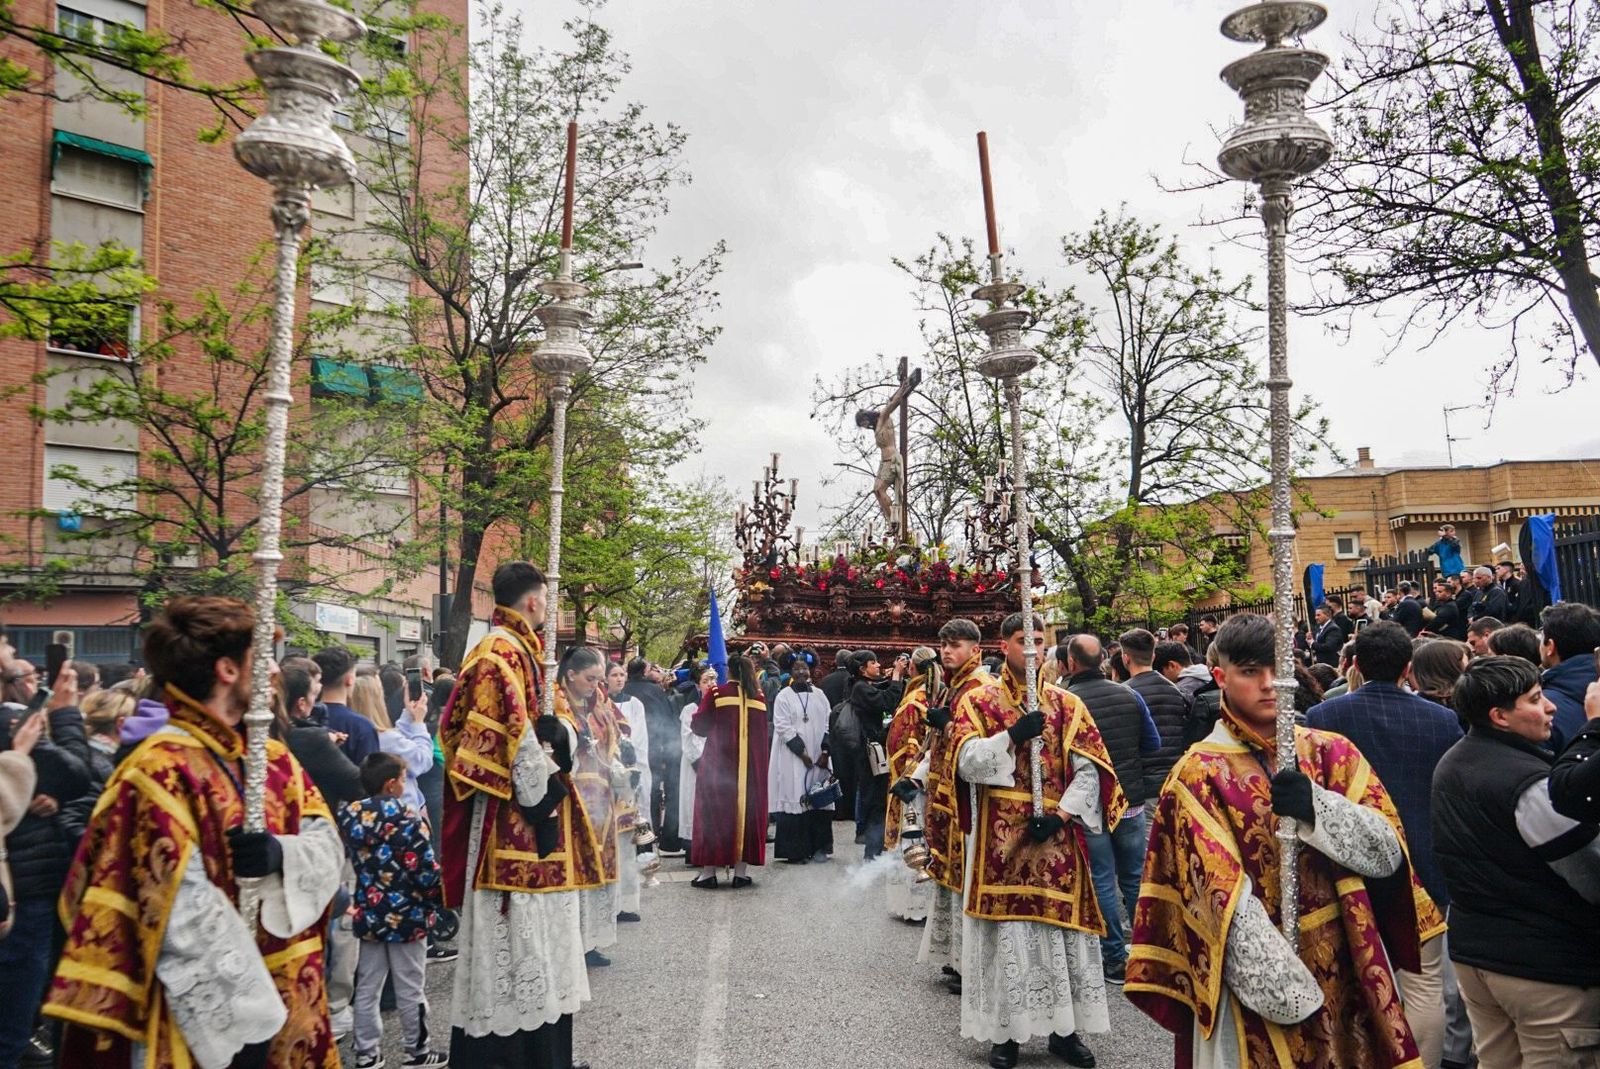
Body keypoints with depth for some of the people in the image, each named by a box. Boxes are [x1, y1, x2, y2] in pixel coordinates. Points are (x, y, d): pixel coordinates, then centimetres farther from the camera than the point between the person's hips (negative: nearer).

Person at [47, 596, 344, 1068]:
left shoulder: (276, 759, 8)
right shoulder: (161, 770, -17)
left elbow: (327, 844, 1)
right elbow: (184, 917, -21)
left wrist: (280, 855, -21)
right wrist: (246, 1019, -21)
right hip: (206, 1020, -7)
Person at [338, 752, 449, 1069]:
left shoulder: (349, 816, -1)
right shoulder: (406, 820, -19)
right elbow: (426, 872, -18)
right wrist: (439, 898, -1)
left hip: (368, 915, 5)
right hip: (406, 916, -5)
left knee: (367, 988, 14)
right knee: (410, 990, 8)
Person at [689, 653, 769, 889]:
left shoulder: (716, 694, -6)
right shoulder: (759, 698, 3)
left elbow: (698, 726, -1)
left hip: (718, 762, -2)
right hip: (752, 766, 3)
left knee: (714, 814, 5)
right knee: (746, 813, 9)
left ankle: (709, 872, 5)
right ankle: (740, 872, 9)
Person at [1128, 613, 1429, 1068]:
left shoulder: (1333, 754, 3)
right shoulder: (1199, 777, -9)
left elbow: (1388, 854, -4)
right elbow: (1225, 905, -15)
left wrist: (1318, 806, -21)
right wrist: (1292, 1000, -21)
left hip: (1346, 969, 4)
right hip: (1260, 981, -3)